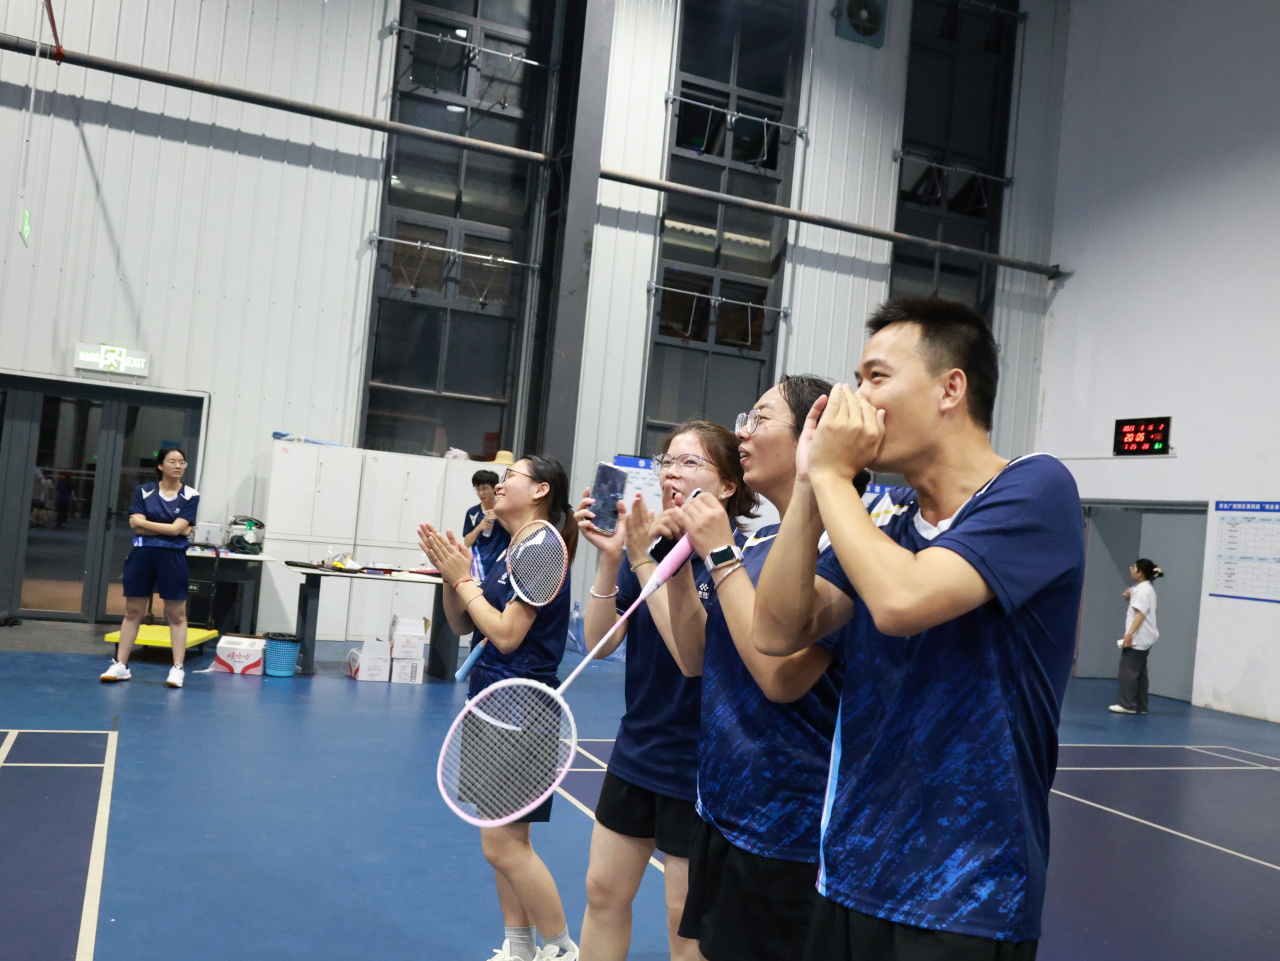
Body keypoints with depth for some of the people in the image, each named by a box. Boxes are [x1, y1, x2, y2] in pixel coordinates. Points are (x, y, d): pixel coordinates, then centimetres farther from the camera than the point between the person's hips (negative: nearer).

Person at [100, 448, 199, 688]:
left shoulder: (190, 495, -1)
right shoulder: (143, 491, 3)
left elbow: (177, 528, -12)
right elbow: (137, 526, -7)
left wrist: (144, 523, -5)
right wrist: (171, 529, -11)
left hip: (173, 557, -2)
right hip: (142, 554, 2)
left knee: (176, 614, 2)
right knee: (132, 611, 8)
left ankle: (177, 668, 6)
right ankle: (121, 665, 15)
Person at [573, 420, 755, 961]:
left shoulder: (736, 557, -17)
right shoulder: (652, 544, 1)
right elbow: (599, 642, -1)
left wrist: (643, 560, -27)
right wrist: (610, 558, -15)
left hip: (696, 766, -6)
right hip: (636, 750, 6)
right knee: (603, 891, 16)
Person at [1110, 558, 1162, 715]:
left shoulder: (1143, 590, -15)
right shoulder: (1147, 588, 16)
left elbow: (1140, 614, -22)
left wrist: (1129, 634, -26)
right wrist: (1130, 597, 7)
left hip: (1138, 638, -10)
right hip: (1144, 638, 10)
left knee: (1128, 670, -8)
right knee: (1139, 671, 11)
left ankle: (1127, 704, -7)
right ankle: (1140, 706, 13)